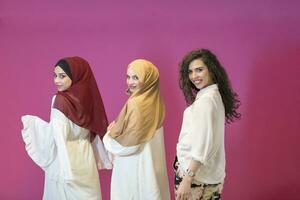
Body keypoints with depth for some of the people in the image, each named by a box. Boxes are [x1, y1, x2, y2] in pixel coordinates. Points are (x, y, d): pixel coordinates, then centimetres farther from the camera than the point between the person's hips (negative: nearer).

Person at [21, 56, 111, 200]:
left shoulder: (61, 100, -18)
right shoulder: (88, 96, 1)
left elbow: (57, 134, -22)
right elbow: (97, 130, 7)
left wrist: (32, 121, -10)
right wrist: (102, 158, 17)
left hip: (65, 160, -6)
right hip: (85, 158, 6)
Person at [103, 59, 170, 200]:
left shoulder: (136, 104, -22)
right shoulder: (154, 100, 4)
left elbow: (130, 144, -21)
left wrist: (108, 134, -4)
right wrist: (116, 130, 3)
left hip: (134, 167, -8)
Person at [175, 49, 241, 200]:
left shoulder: (205, 100, -17)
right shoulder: (215, 94, 11)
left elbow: (203, 145, -21)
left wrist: (187, 179, -20)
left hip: (197, 175, -9)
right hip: (211, 173, 9)